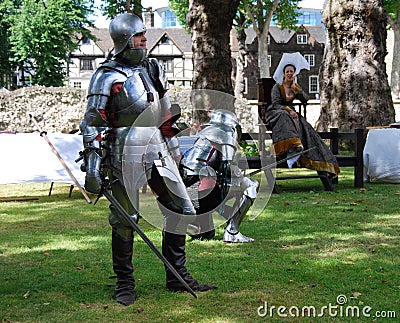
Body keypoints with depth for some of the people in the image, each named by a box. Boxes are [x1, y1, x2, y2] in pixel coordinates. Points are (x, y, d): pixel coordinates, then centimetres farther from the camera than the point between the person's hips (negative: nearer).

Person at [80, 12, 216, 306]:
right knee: (124, 219, 0)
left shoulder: (153, 69, 15)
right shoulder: (108, 76, -5)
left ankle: (177, 276, 18)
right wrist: (93, 165, -12)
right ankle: (124, 283, 13)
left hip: (158, 150, 7)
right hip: (126, 152, -7)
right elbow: (92, 124, -7)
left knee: (182, 210, 7)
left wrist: (173, 147, 22)